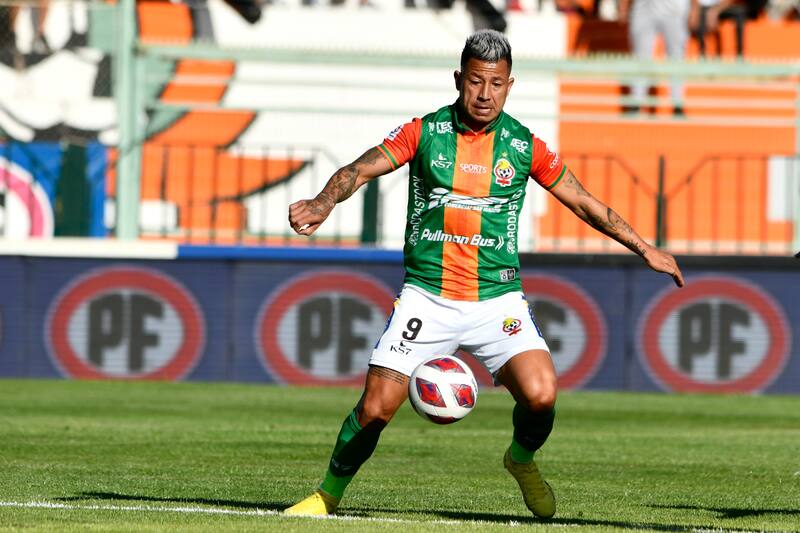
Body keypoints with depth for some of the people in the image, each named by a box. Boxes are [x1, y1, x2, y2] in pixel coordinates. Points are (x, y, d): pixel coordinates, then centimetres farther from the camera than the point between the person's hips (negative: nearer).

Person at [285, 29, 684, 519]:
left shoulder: (525, 146, 3)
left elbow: (585, 203, 13)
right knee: (376, 408, -9)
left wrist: (645, 249, 13)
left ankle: (522, 459, 13)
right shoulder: (424, 132, 1)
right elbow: (359, 170, -4)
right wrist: (324, 203, -25)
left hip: (497, 299, 1)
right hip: (427, 296, 0)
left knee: (541, 395, -20)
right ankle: (329, 495, 15)